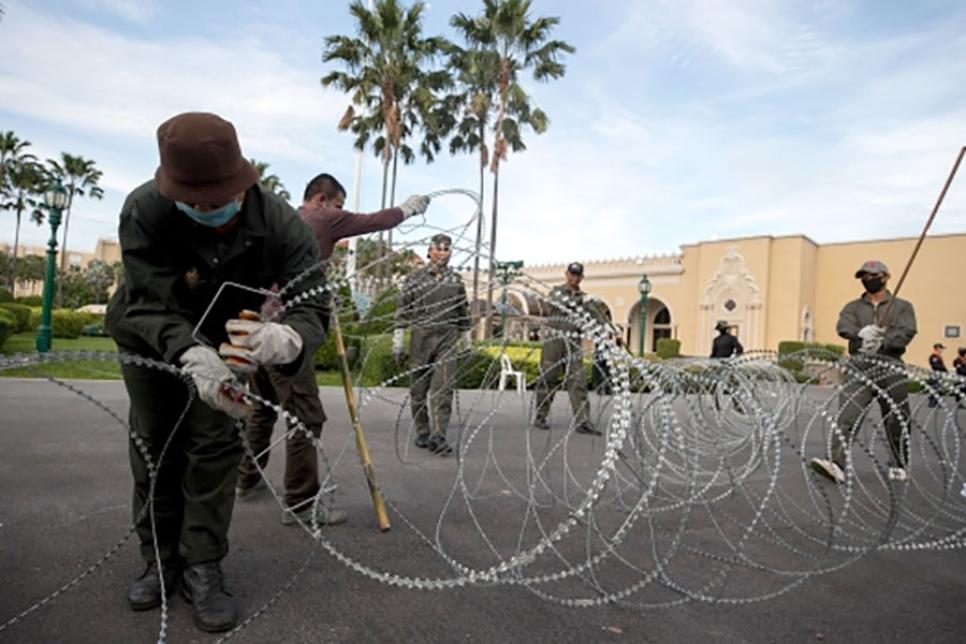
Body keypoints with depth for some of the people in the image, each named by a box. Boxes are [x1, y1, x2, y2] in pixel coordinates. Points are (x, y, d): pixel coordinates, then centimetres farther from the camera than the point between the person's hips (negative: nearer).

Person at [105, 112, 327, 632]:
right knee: (155, 445, 10)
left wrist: (289, 338, -63)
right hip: (146, 334, 1)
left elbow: (312, 305, -38)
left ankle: (203, 567, 12)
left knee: (215, 445, -4)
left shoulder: (280, 224, -34)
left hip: (222, 336, 0)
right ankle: (161, 560, 28)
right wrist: (192, 354, -56)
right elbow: (150, 305, -36)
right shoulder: (144, 210, -35)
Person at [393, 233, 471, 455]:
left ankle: (438, 436, -9)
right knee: (418, 389, 5)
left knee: (444, 388, -9)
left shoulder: (456, 280, 11)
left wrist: (465, 338, 16)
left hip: (447, 338, 1)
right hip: (421, 336, -1)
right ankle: (422, 432, 19)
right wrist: (398, 339, -3)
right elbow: (403, 309, 2)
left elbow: (463, 311, 18)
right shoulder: (415, 277, 4)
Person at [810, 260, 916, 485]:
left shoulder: (902, 306, 11)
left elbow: (906, 333, -7)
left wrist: (880, 342, -24)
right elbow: (843, 326, -6)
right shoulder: (853, 307, 15)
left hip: (890, 367, 0)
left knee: (897, 422, 6)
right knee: (847, 416, -14)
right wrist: (861, 333, -29)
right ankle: (837, 464, -22)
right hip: (859, 366, 1)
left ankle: (898, 466, 25)